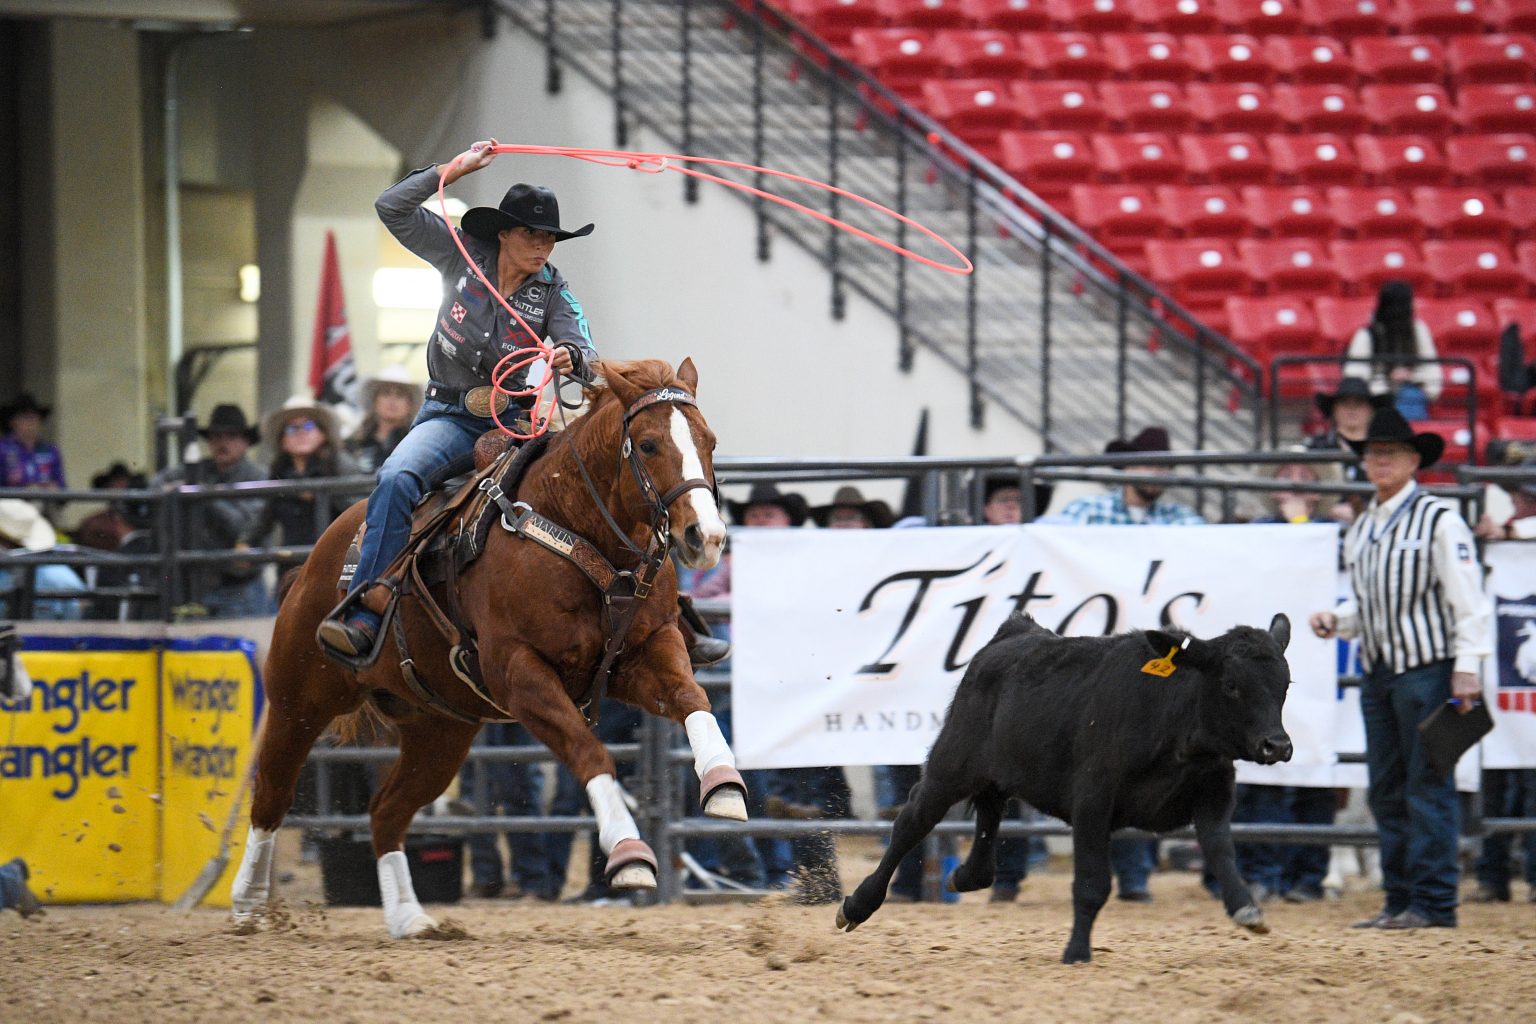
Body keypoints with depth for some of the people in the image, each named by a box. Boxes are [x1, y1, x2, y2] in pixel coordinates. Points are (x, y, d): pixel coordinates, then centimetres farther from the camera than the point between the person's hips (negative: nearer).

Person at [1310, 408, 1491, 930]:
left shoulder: (1439, 520, -6)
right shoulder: (1361, 531, 16)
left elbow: (1467, 598, -9)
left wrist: (1466, 666, -15)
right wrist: (1335, 621, 4)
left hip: (1427, 669, -8)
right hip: (1378, 672, 8)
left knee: (1428, 786, -7)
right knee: (1387, 790, 8)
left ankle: (1434, 902, -6)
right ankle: (1399, 900, 12)